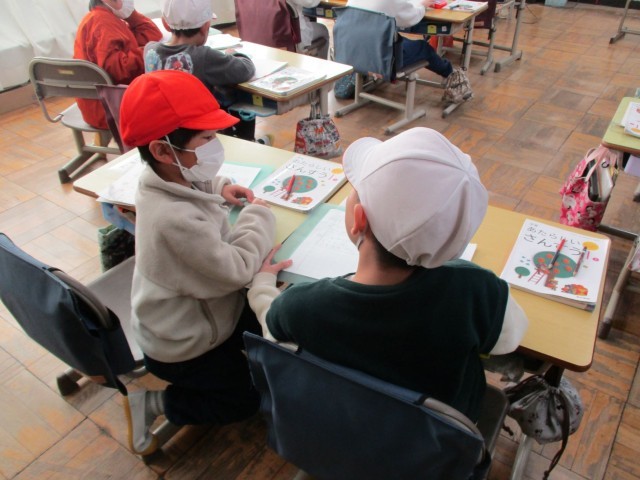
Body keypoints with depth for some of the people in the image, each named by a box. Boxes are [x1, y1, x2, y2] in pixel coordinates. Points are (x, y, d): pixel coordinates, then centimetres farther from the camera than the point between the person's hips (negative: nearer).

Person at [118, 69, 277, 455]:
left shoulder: (162, 182, -9)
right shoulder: (177, 219, -39)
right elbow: (238, 269, -33)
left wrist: (219, 189, -4)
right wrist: (259, 215, -18)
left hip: (177, 320, 8)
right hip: (184, 346, -8)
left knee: (271, 324, 23)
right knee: (247, 399, 12)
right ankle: (151, 402, 12)